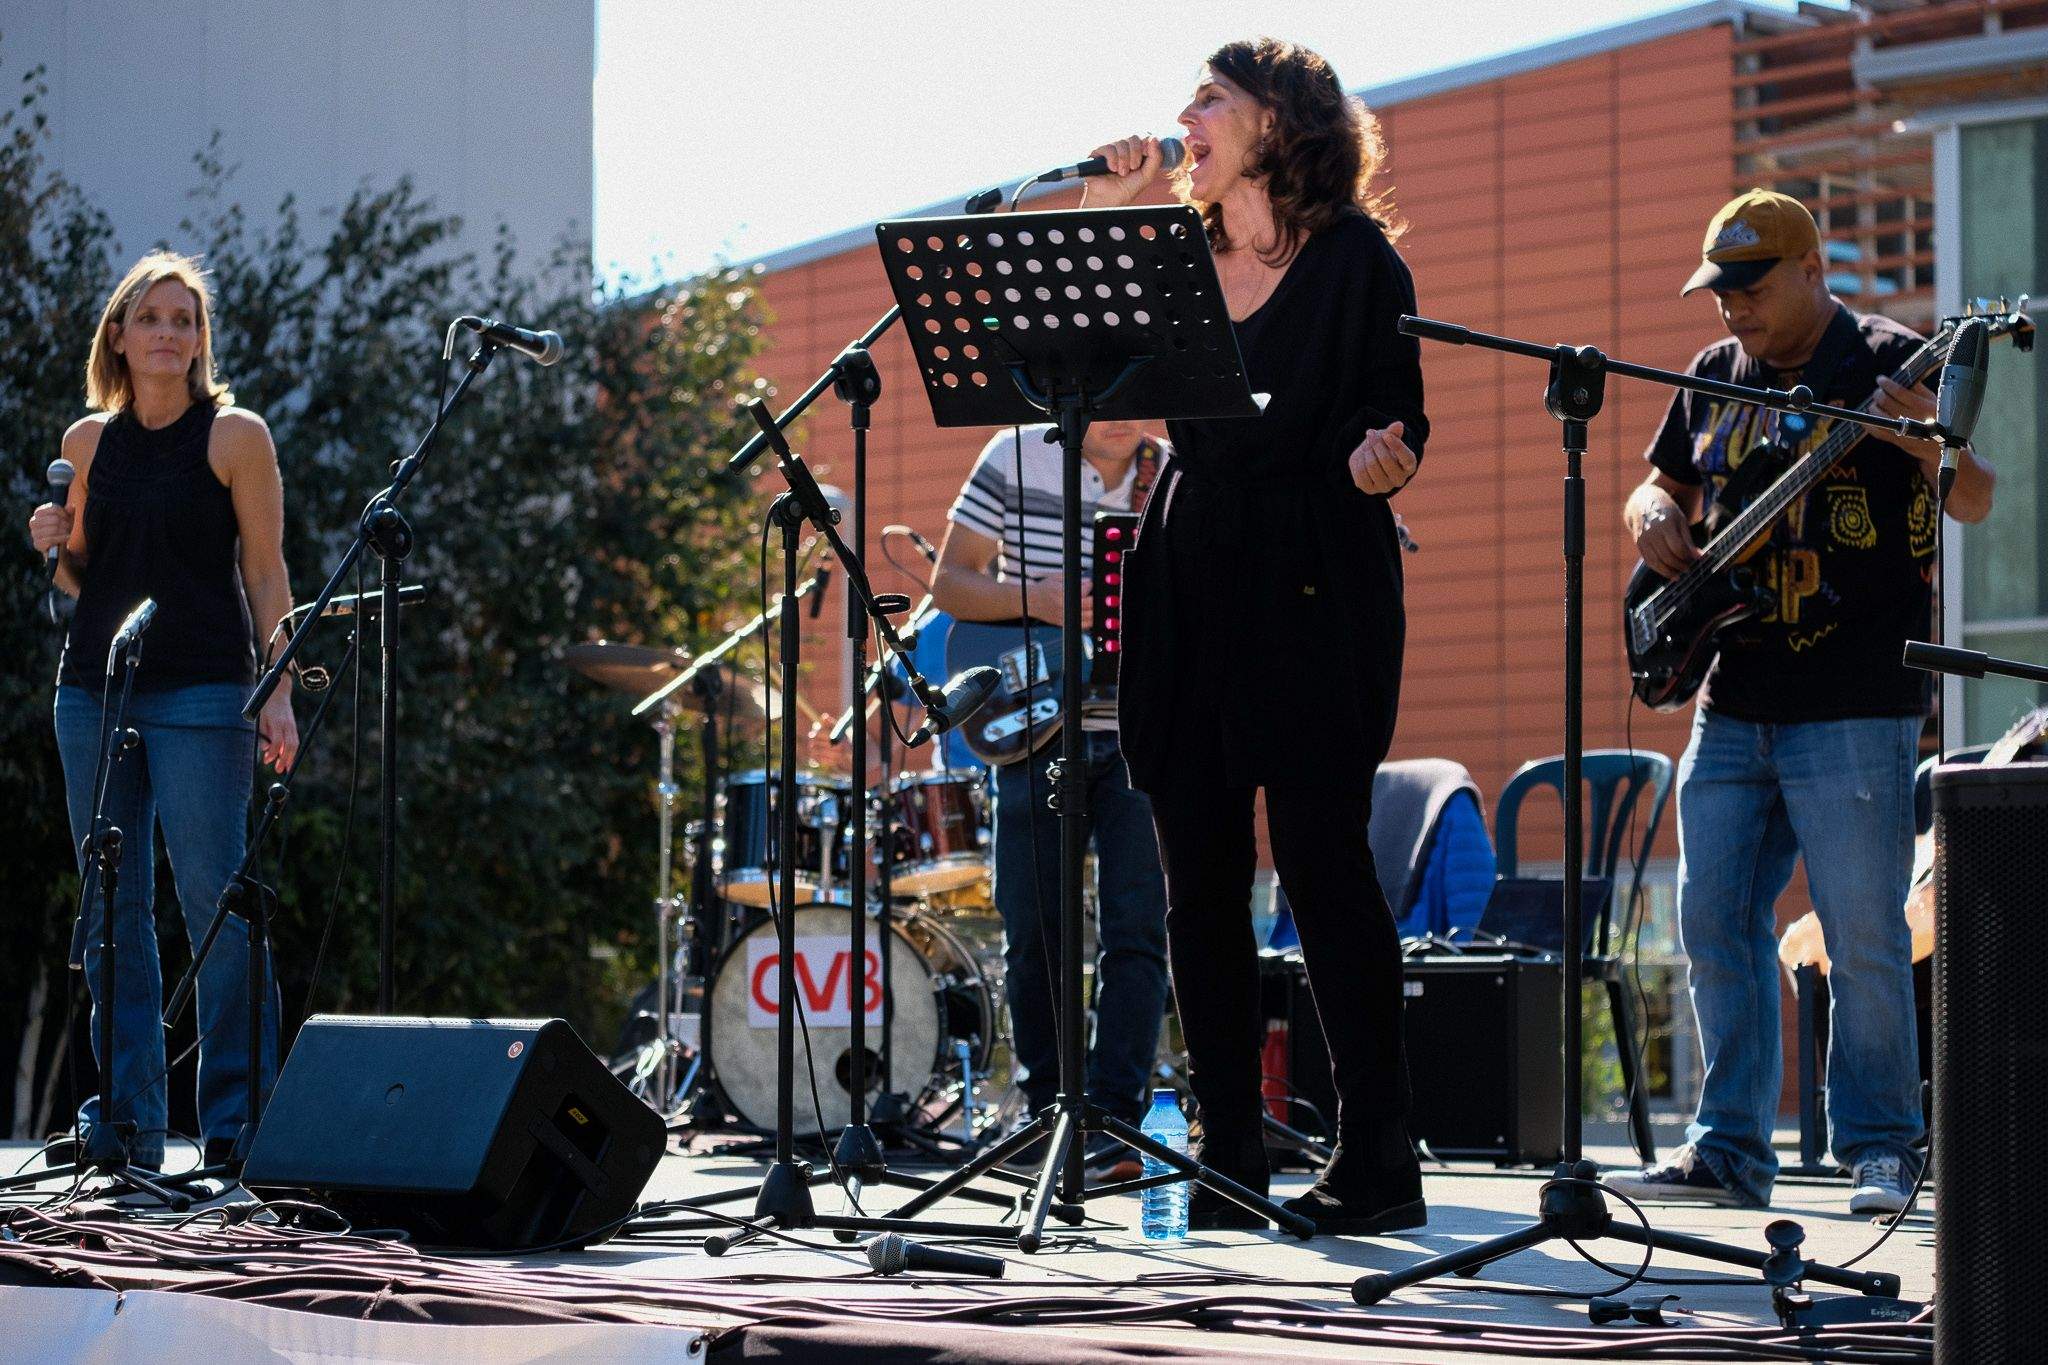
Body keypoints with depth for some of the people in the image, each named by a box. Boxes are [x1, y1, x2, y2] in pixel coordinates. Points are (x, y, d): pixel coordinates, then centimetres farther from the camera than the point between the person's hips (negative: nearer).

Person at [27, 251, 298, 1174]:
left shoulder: (234, 436, 0)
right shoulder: (89, 441, 12)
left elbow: (266, 576, 0)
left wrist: (280, 696, -8)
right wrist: (55, 544, -1)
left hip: (201, 691, -5)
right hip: (94, 685, 5)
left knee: (213, 898, -8)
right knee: (112, 904, 3)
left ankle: (236, 1120, -3)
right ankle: (129, 1119, 8)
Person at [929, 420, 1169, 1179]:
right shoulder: (1016, 458, 1)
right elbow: (948, 582, 2)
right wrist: (1036, 599, -15)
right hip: (1033, 731, 0)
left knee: (1137, 930, -8)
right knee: (1034, 935, 3)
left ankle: (1113, 1123, -8)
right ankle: (1047, 1110, 17)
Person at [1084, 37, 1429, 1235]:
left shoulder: (1355, 258, -2)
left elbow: (1397, 421, -3)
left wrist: (1380, 462, -25)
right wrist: (1110, 220, 7)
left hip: (1311, 593, -6)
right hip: (1190, 586, 6)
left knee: (1324, 866, -6)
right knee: (1200, 879, 4)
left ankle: (1377, 1165, -1)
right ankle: (1229, 1158, 10)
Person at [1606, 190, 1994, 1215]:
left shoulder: (1891, 364, -4)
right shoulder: (1714, 376, 14)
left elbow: (1975, 504, -12)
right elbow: (1660, 484, 25)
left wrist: (1929, 440, -33)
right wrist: (1652, 516, 1)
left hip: (1855, 706, -6)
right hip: (1732, 703, 6)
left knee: (1863, 941, -5)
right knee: (1716, 926, 6)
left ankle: (1880, 1151, 7)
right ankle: (1728, 1149, 13)